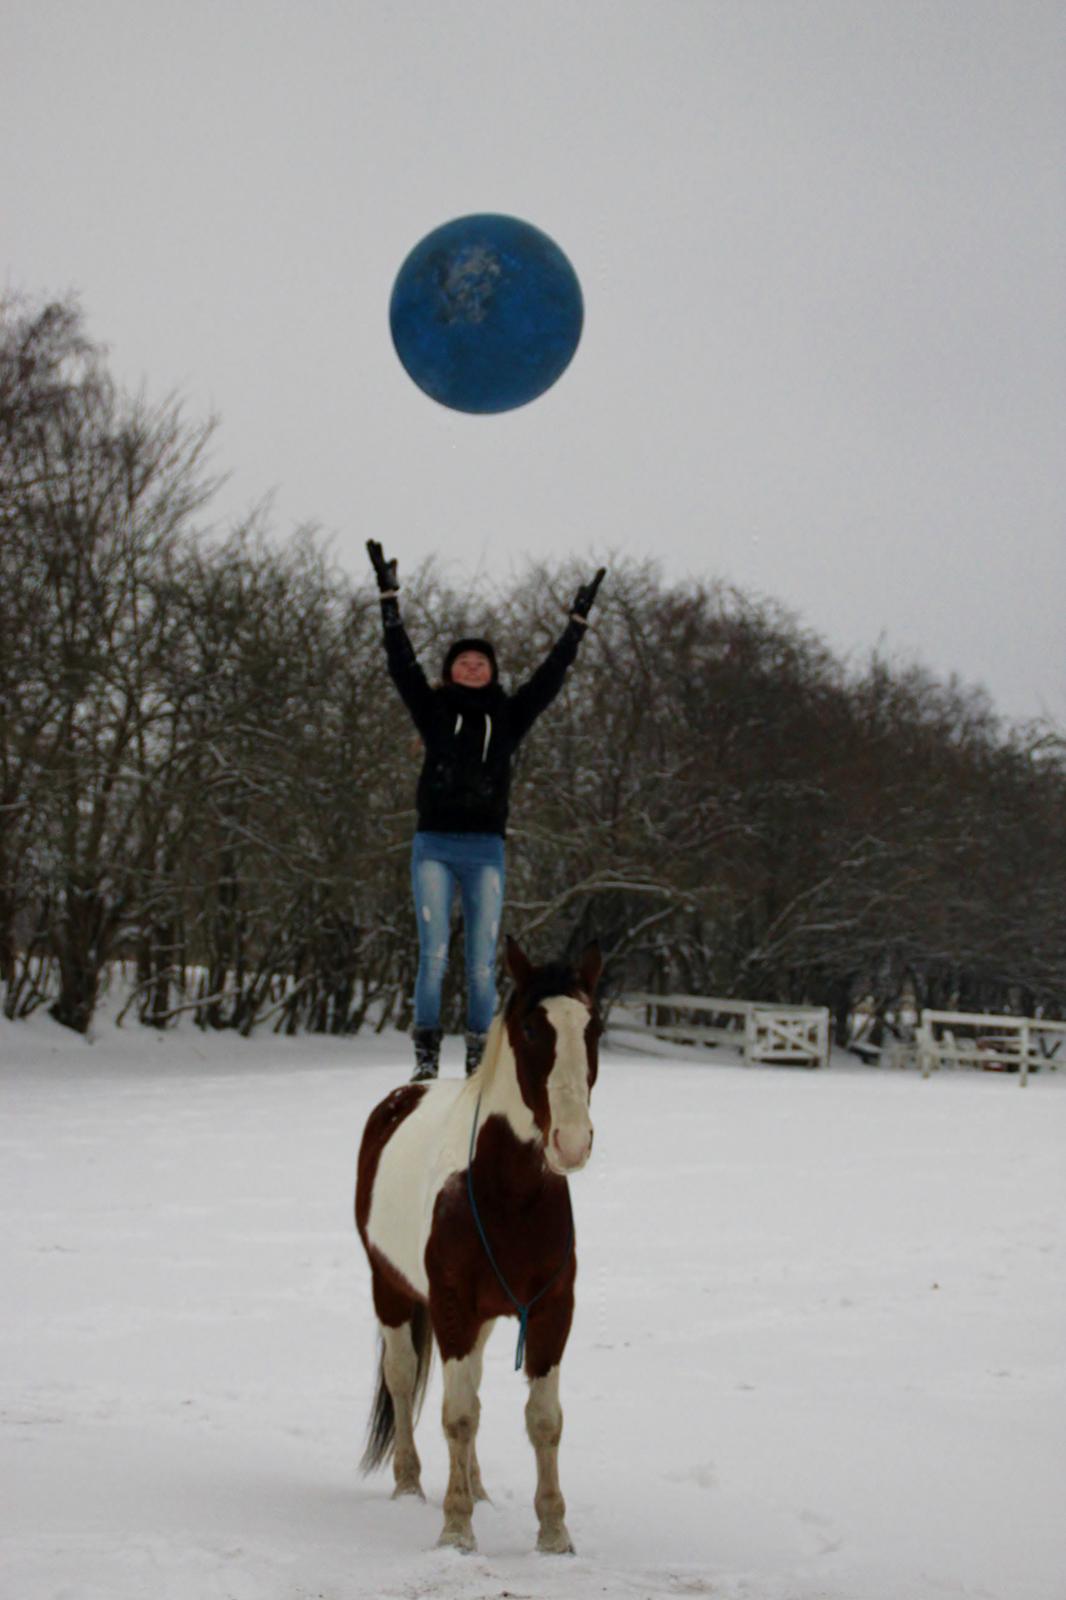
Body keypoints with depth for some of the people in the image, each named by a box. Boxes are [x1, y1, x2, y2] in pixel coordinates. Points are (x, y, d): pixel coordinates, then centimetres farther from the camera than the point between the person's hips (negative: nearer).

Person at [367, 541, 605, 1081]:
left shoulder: (508, 717, 13)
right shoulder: (434, 710, 10)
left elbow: (550, 675, 15)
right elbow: (401, 661, 7)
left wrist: (577, 623, 15)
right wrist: (389, 596, 4)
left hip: (485, 850, 1)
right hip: (434, 845, -1)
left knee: (482, 964, -2)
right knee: (433, 956, -9)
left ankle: (478, 1057, 4)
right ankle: (426, 1054, -4)